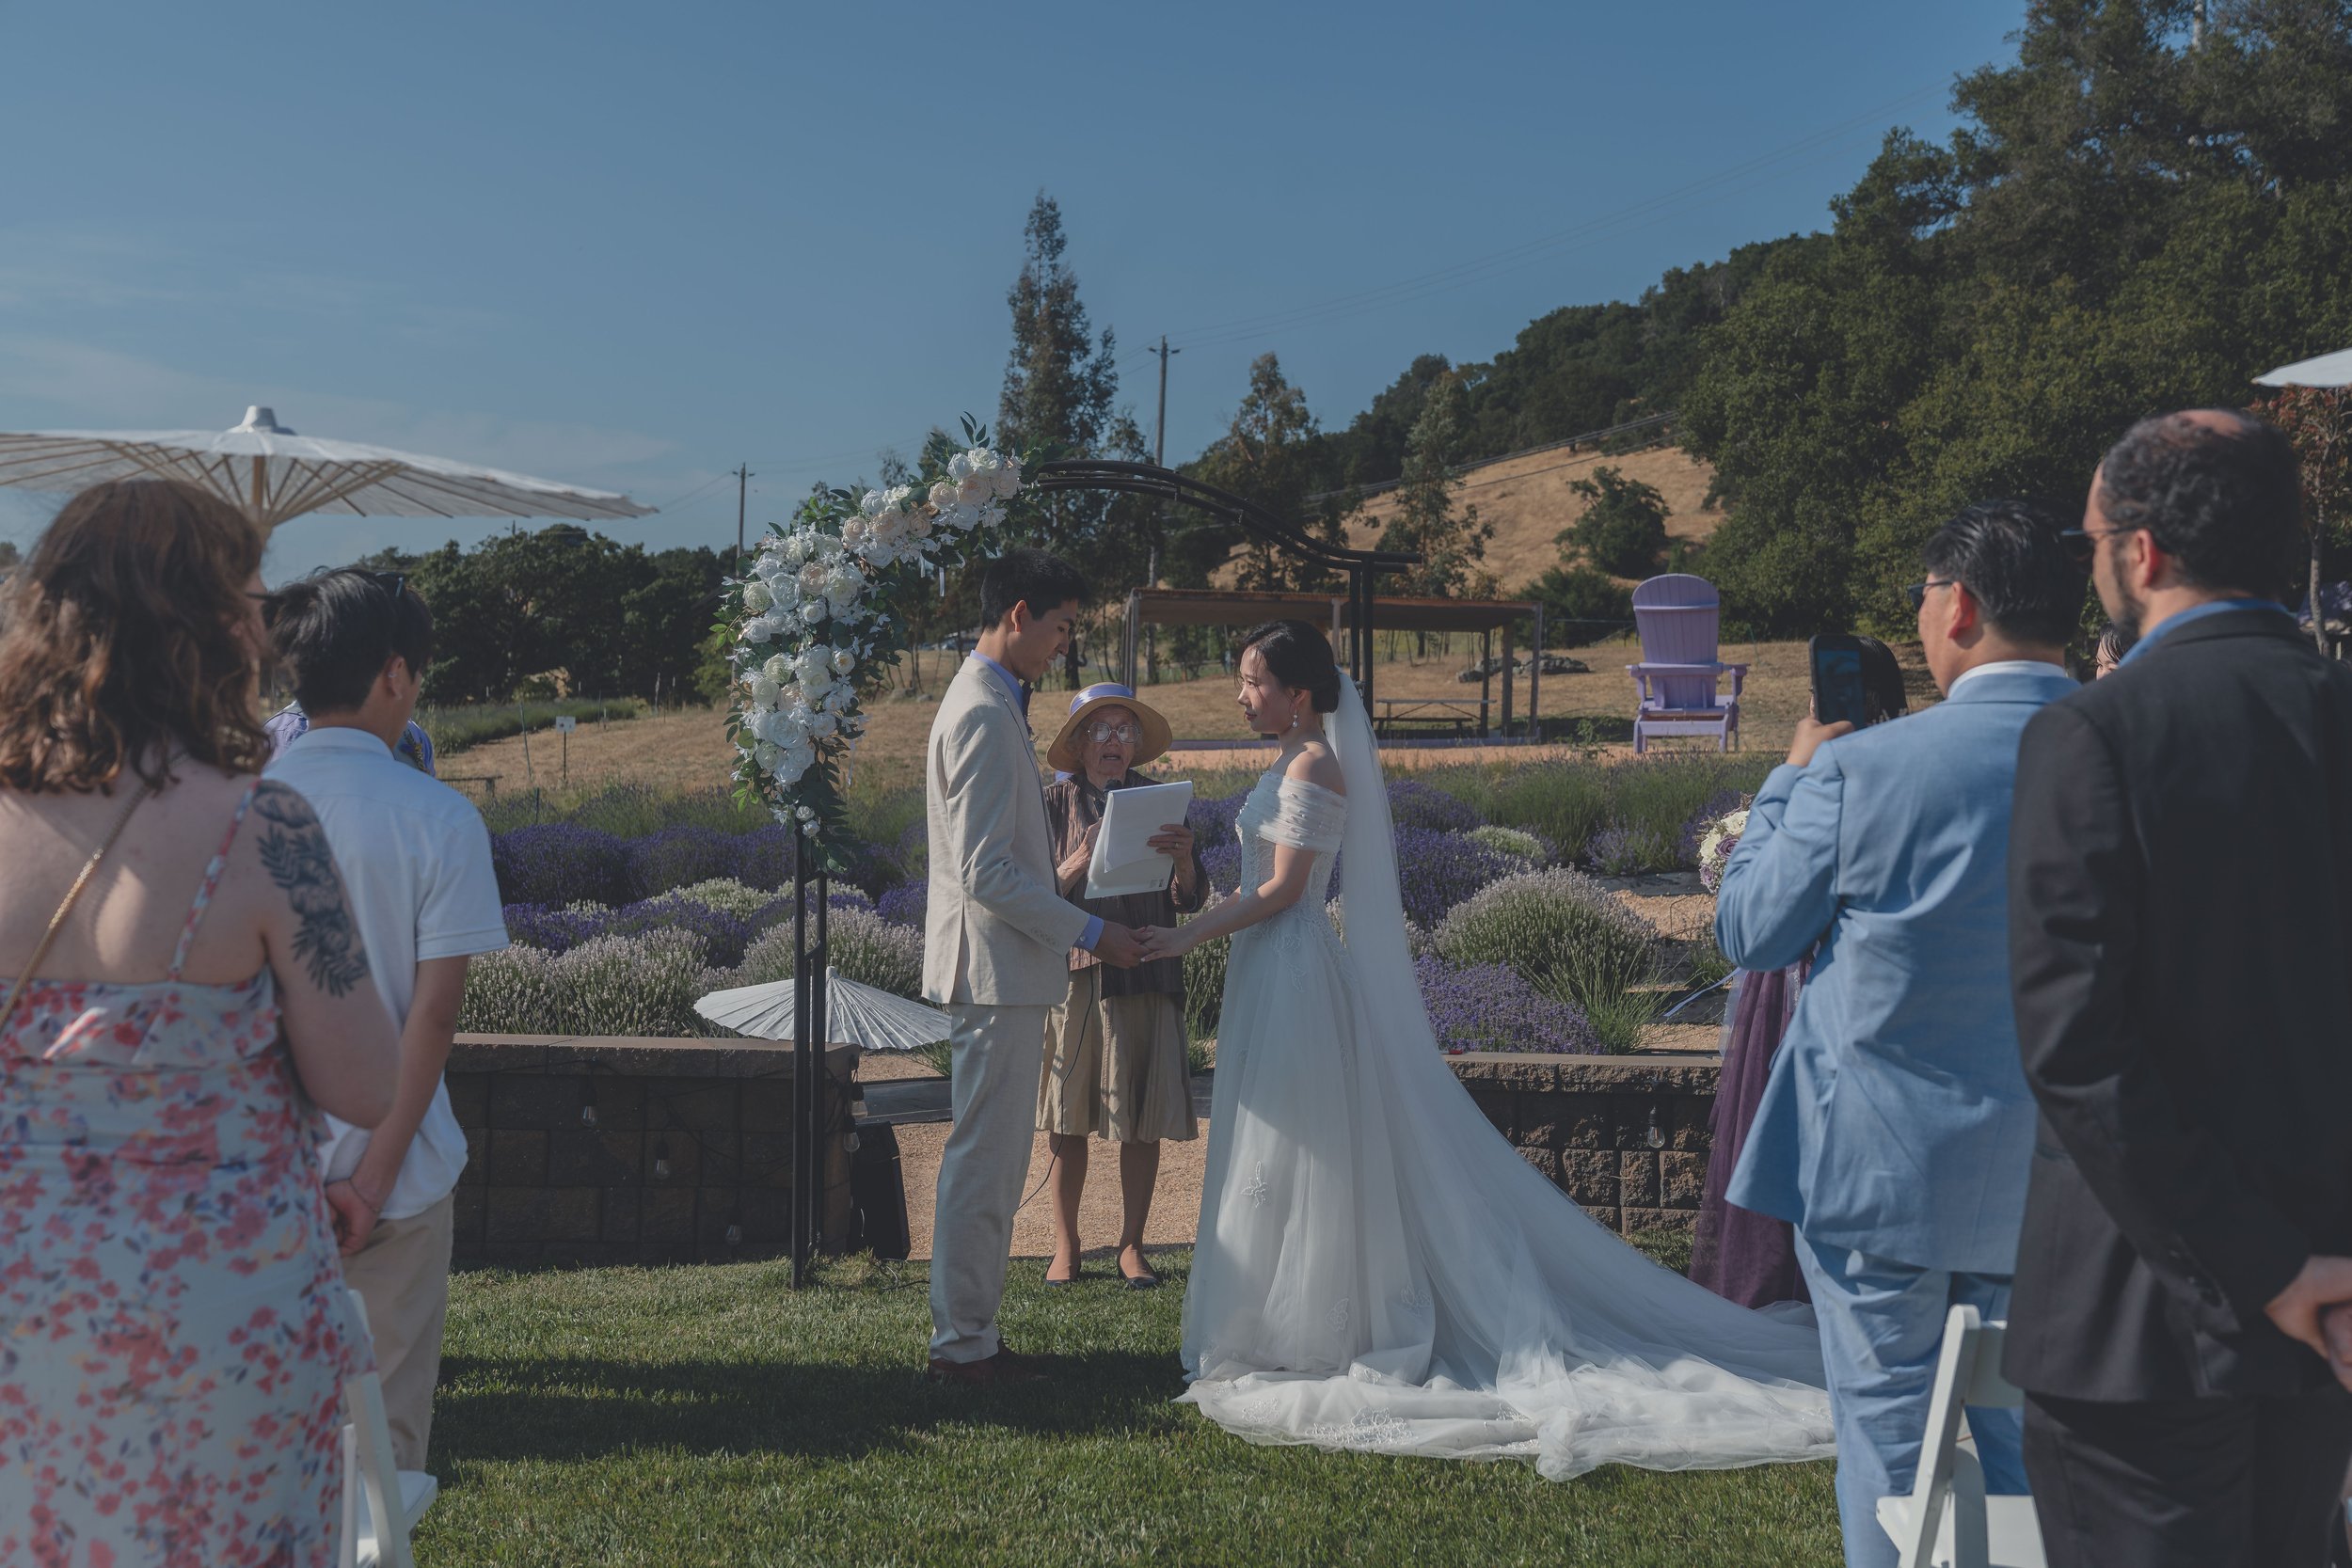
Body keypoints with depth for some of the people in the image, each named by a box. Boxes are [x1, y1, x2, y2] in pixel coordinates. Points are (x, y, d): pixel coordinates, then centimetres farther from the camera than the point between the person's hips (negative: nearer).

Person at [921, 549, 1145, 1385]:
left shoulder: (986, 704, 16)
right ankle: (961, 1343, 4)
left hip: (1002, 968, 11)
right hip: (997, 970, -11)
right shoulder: (983, 713, -17)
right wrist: (1090, 931, -17)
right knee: (984, 1160, -4)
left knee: (990, 1160, 14)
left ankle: (969, 1333, 22)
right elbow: (984, 872, -22)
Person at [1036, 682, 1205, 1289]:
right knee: (1066, 1119, 3)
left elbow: (1188, 902, 3)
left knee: (1142, 1122, 2)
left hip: (1145, 976, 1)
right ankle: (1065, 1244, 15)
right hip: (1072, 972, -1)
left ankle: (1130, 1245, 14)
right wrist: (1079, 862, -19)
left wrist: (1183, 859, -17)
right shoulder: (1055, 803, 2)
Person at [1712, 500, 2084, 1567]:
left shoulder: (1863, 769, -17)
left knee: (1889, 1435, 9)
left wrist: (1795, 775, 9)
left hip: (1881, 1168, -4)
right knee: (2032, 1437, 17)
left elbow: (1748, 932, -4)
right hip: (2057, 1181, 4)